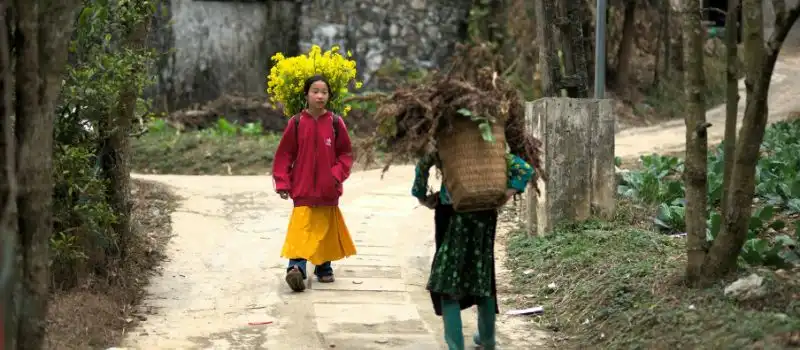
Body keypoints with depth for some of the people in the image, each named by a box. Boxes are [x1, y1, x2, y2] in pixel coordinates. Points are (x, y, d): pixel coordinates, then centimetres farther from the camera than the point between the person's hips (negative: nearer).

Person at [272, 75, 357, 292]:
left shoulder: (335, 123, -2)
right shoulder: (296, 123, -4)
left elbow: (346, 154, 5)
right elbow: (284, 155, 1)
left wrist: (337, 175, -10)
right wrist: (282, 183, -4)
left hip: (328, 191, 2)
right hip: (303, 190, -2)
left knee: (326, 230, 14)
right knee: (301, 229, -16)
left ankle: (324, 268, 29)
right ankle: (297, 267, -27)